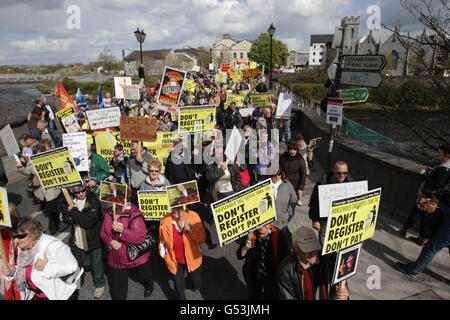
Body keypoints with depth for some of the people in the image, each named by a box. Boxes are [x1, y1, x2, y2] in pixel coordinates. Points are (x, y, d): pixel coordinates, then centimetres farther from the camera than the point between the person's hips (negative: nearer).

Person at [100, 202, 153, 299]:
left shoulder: (134, 213, -22)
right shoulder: (109, 212, -3)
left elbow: (140, 237, -27)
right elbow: (103, 232, 5)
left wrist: (122, 231, -35)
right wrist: (110, 241, -16)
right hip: (116, 260, 4)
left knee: (146, 275, 28)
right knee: (117, 293, 13)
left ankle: (149, 287, 62)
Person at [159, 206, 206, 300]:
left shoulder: (193, 217, -19)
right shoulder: (165, 221, -15)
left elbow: (202, 239, -16)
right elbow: (162, 240, 3)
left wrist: (192, 230, -31)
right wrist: (164, 255, 7)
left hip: (192, 259, 0)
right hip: (175, 261, 0)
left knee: (197, 285, 23)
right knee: (178, 287, 15)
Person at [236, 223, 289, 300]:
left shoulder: (278, 235, -21)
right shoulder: (251, 235, -20)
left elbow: (285, 258, -8)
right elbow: (240, 256, -16)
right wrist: (246, 248, -36)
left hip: (271, 277, 0)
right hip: (254, 277, 1)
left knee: (270, 297, 22)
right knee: (253, 297, 24)